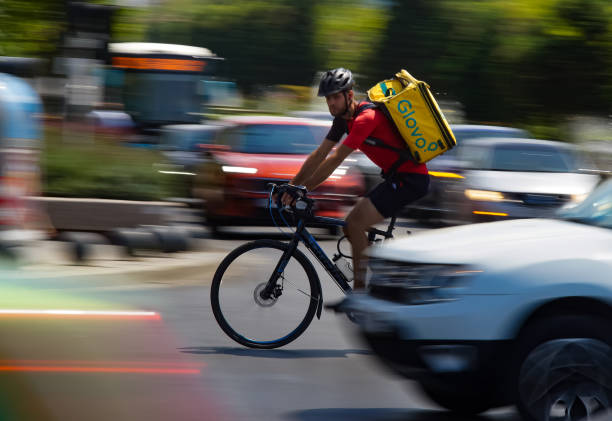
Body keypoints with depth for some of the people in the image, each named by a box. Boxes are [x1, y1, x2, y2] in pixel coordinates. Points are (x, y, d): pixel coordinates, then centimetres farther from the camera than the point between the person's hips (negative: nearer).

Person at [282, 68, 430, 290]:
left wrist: (302, 189, -22)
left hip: (411, 179, -10)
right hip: (395, 177, 10)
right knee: (351, 226, 7)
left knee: (355, 225, -17)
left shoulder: (366, 117, -22)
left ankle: (360, 291, -10)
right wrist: (291, 187, 7)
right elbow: (319, 155, 12)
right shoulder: (344, 119, 9)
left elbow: (335, 160, -24)